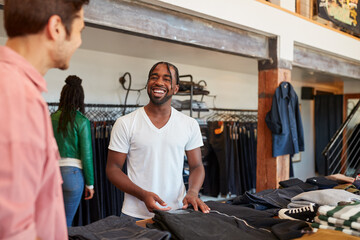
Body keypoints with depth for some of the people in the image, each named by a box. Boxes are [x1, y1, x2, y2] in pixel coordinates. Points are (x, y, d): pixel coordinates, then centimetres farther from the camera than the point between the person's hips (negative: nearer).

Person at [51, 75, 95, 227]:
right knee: (65, 222, 7)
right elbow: (86, 154, -7)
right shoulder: (82, 121, -7)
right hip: (72, 173, -3)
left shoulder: (52, 118, 4)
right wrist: (90, 183, 1)